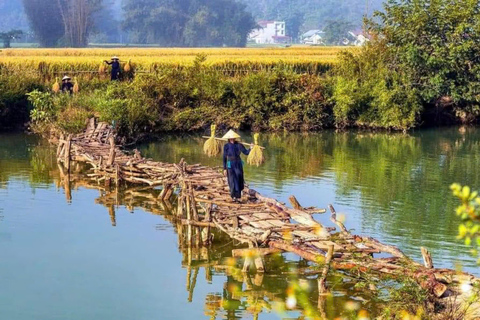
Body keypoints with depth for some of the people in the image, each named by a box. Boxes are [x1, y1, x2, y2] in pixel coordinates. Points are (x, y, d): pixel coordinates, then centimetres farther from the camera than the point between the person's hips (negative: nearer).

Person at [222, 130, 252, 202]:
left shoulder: (239, 145, 0)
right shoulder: (226, 146, -3)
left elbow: (246, 152, -6)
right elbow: (224, 158, 0)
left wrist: (251, 148, -25)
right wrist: (224, 169, -3)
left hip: (238, 164, 2)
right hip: (230, 165, -2)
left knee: (239, 181, 2)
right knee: (232, 182, -4)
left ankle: (238, 197, 15)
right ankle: (234, 196, 7)